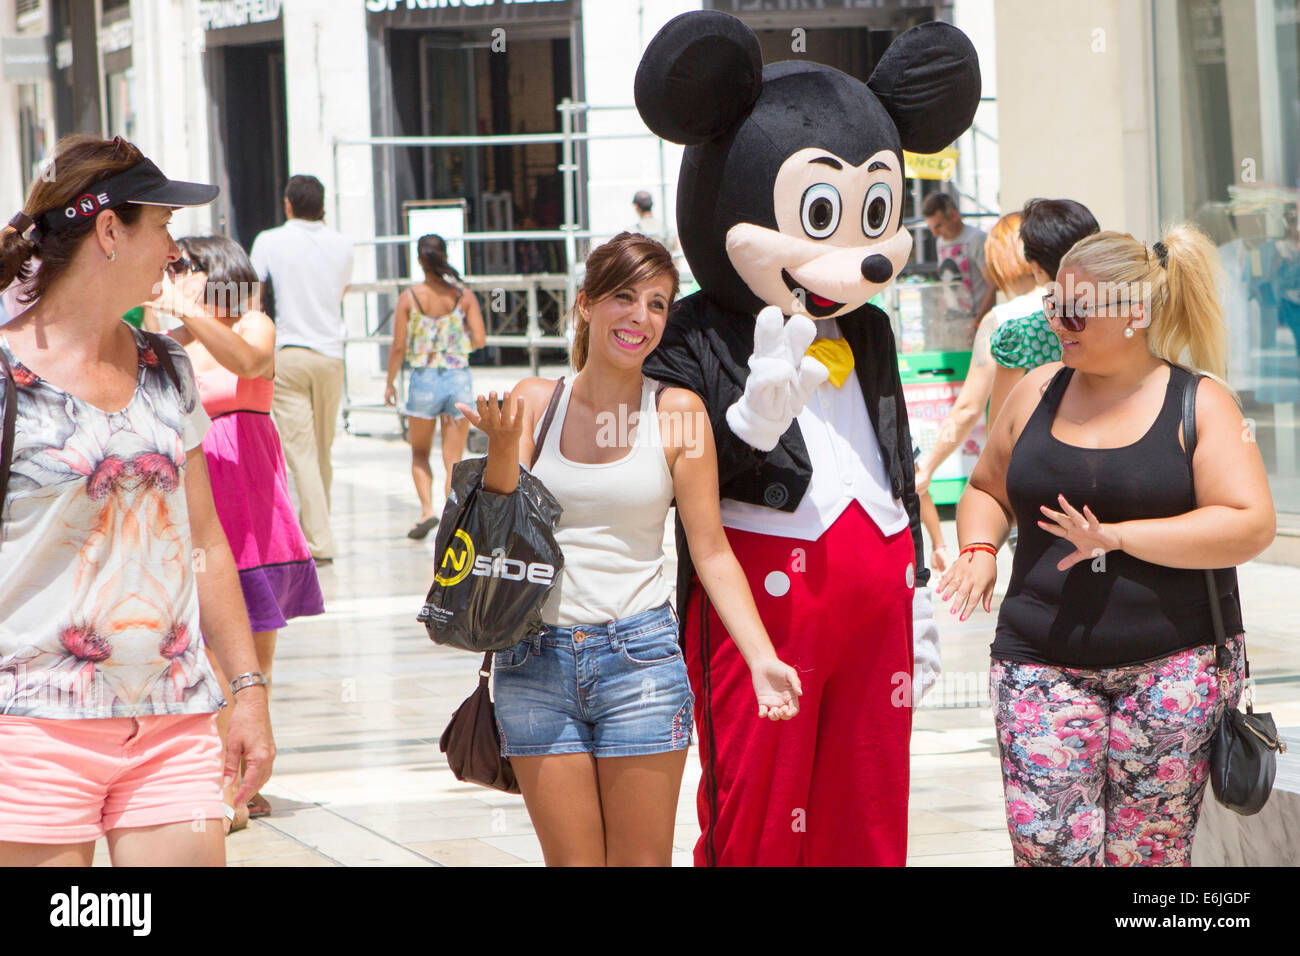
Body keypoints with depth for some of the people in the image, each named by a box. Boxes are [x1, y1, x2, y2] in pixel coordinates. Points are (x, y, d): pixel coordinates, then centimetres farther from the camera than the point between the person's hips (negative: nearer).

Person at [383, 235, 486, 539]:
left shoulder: (409, 297, -6)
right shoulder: (464, 295, -3)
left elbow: (398, 346, -6)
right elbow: (480, 339, -6)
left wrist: (389, 383, 6)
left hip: (424, 378, -1)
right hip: (459, 377, 1)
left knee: (420, 454, 17)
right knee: (453, 460, 7)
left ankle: (427, 509, -2)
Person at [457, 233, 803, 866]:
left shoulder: (677, 412, -1)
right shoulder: (533, 403, 3)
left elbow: (711, 551, -2)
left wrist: (763, 658, -12)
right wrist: (502, 450, -14)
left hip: (639, 658, -1)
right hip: (536, 662, 1)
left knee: (643, 862, 1)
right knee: (571, 861, 4)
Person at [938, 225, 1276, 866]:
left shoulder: (1198, 403, -1)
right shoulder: (1038, 393, 10)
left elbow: (1252, 524, -10)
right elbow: (986, 489, 23)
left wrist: (1119, 536, -17)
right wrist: (979, 549, -1)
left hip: (1171, 663, -3)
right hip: (1043, 663, 3)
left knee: (1145, 853, -3)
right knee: (1047, 845, -10)